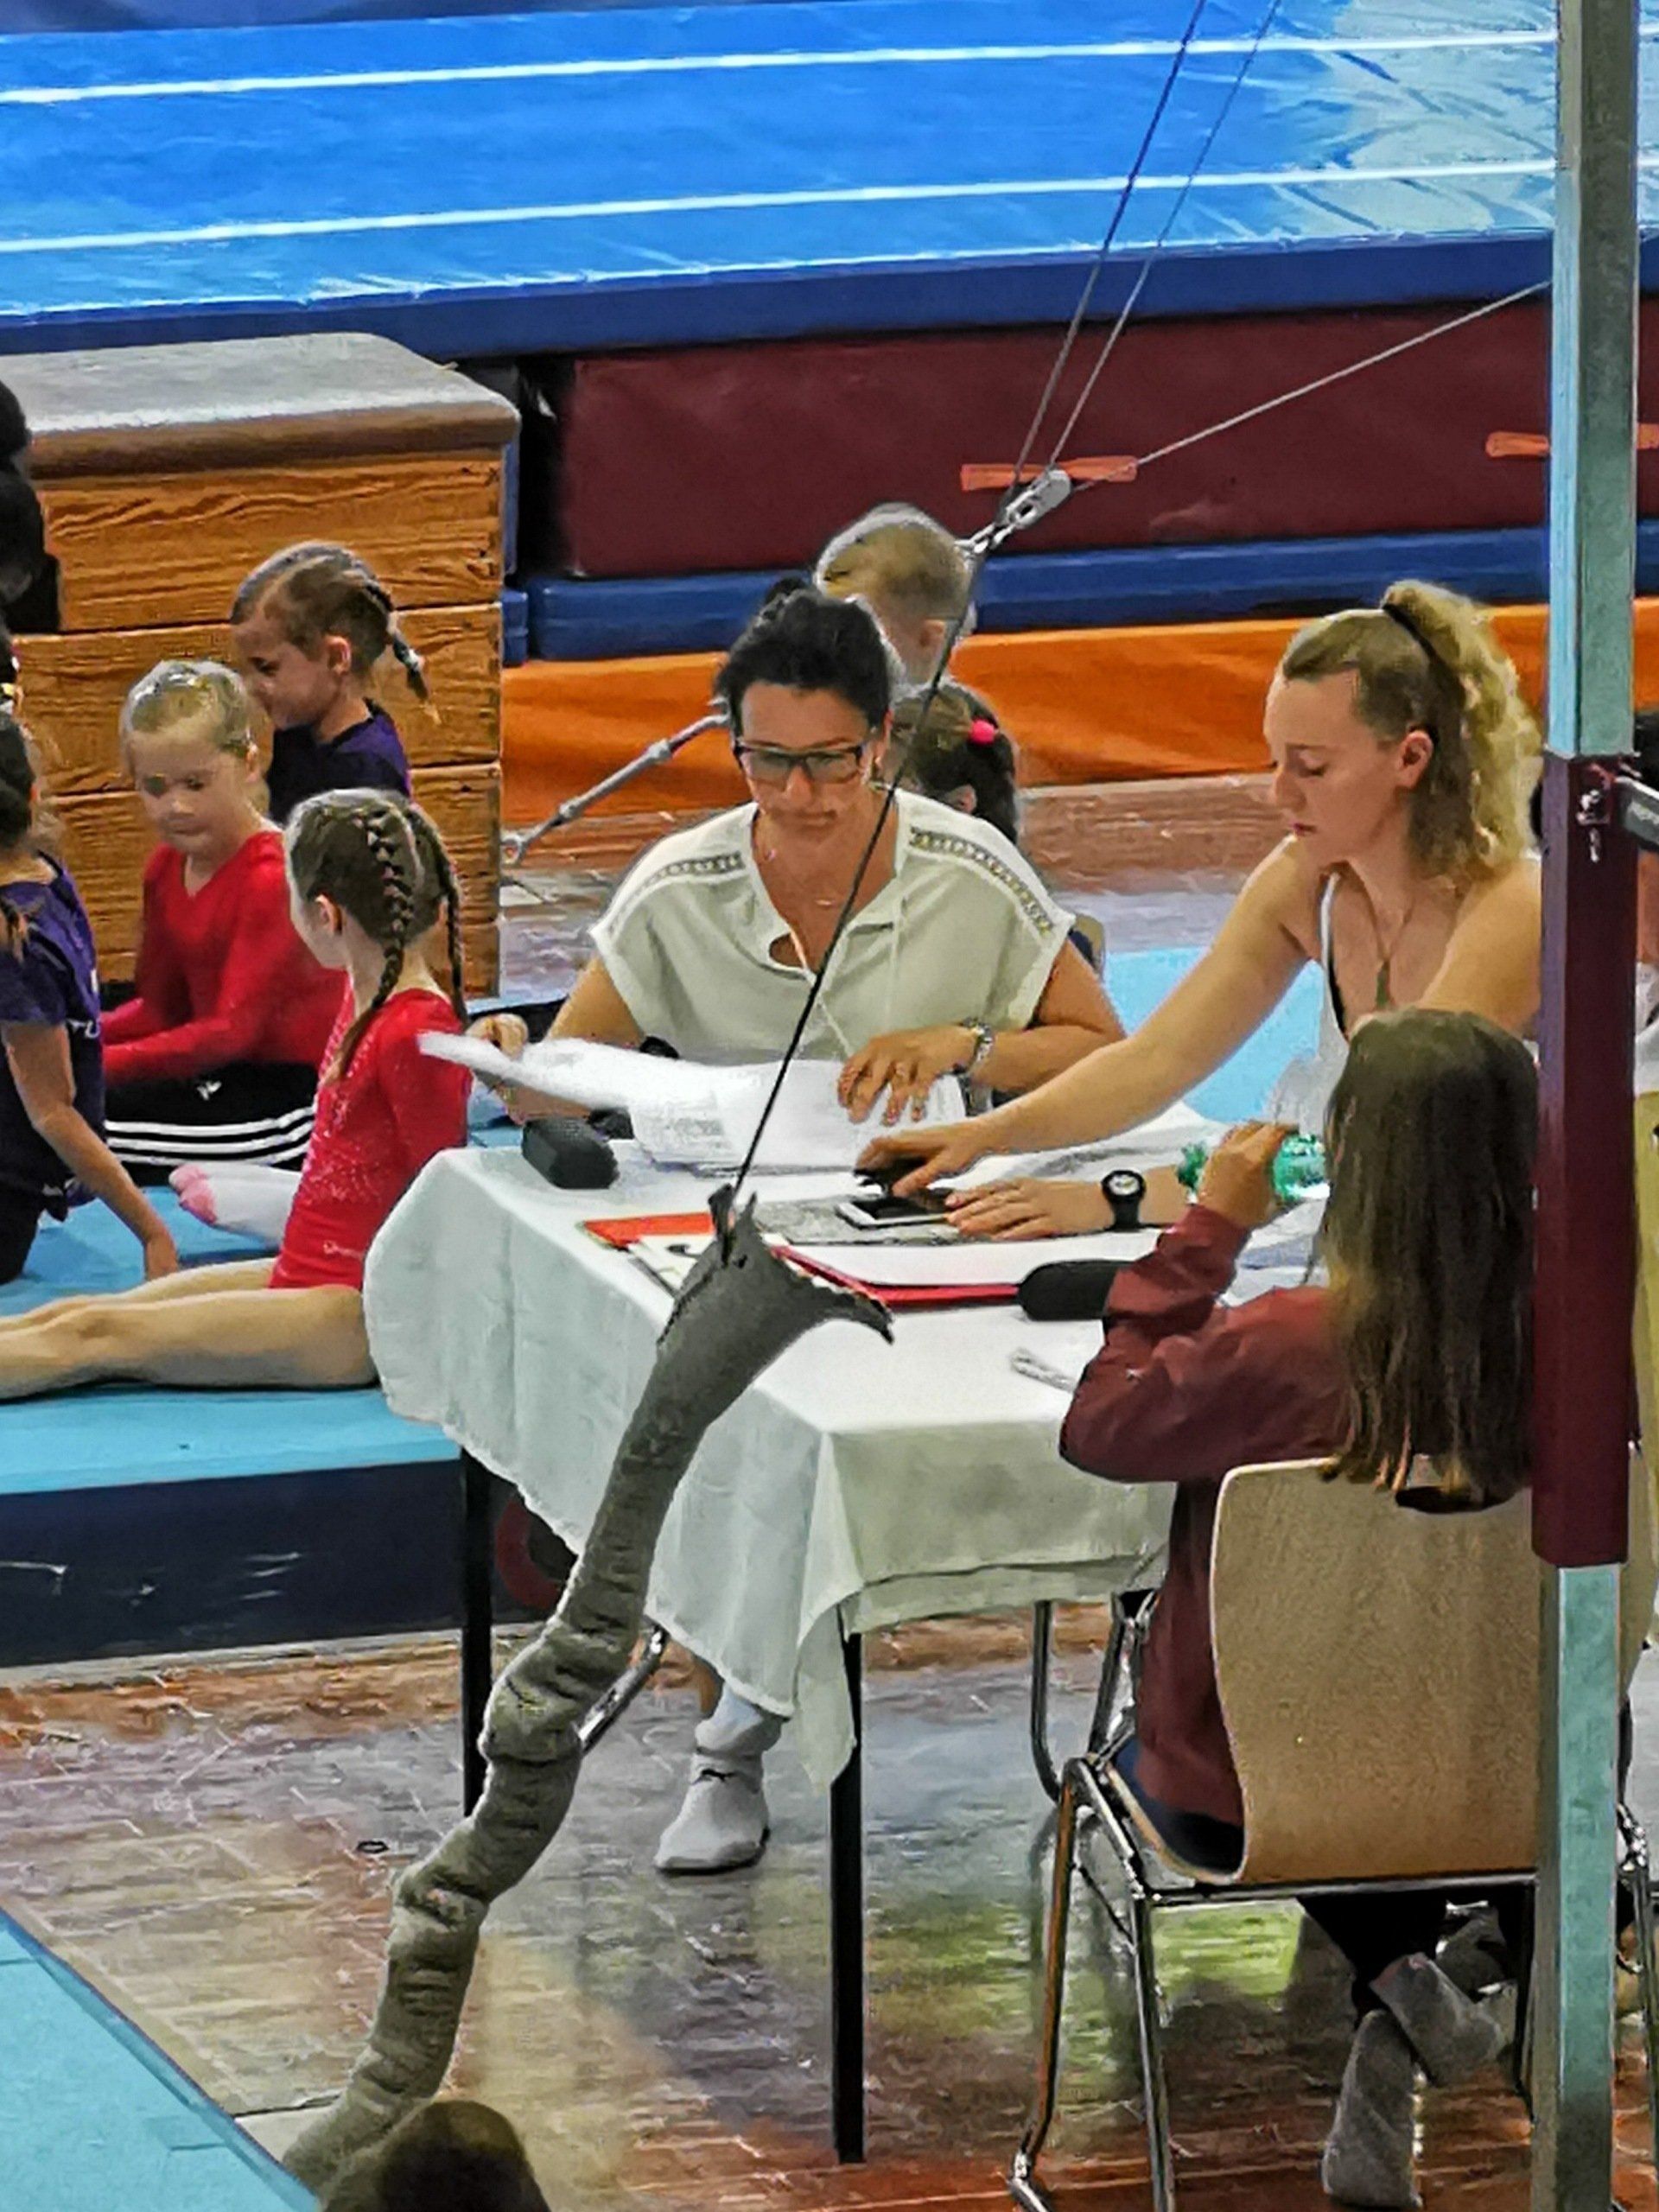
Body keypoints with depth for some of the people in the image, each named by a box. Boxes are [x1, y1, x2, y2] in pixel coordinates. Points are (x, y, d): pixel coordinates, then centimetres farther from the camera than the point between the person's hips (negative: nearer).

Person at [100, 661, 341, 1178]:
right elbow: (159, 1010, 13)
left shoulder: (276, 877, -18)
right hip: (224, 1080, 9)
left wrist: (95, 1064, -26)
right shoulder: (166, 868, 10)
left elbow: (231, 1031, -23)